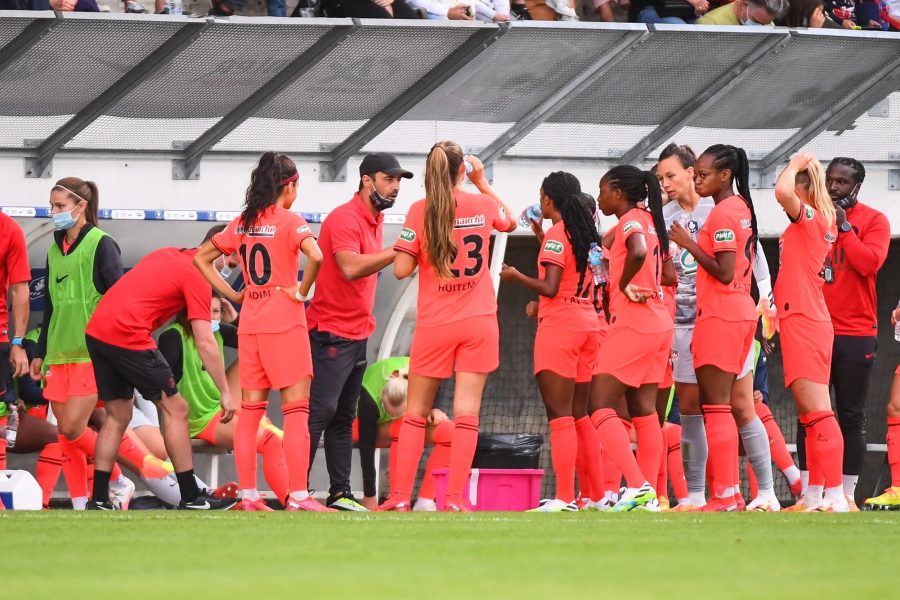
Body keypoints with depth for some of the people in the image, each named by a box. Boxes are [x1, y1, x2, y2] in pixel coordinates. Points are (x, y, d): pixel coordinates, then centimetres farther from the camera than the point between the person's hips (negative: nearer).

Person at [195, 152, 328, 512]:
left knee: (250, 412, 8)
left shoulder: (243, 223, 9)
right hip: (284, 321, -6)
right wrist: (302, 291, -12)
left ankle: (248, 496, 8)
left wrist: (231, 294, 12)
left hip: (250, 324, 6)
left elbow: (201, 259, 16)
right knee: (296, 411, -4)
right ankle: (298, 497, -9)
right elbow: (315, 256, -27)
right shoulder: (289, 221, -9)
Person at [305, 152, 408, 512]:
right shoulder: (345, 218, -15)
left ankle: (340, 494, 11)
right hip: (332, 333, -10)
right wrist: (398, 251, -29)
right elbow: (351, 267, -28)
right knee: (320, 412, -13)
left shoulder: (375, 220, 14)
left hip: (358, 334, 10)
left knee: (344, 417, 10)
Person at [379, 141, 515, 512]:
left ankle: (401, 497, 7)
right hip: (479, 323, 1)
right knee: (466, 413, -2)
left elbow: (401, 270, -9)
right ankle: (455, 499, -7)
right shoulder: (482, 205, 0)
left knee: (416, 413, 9)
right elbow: (509, 222, 24)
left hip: (434, 325, -1)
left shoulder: (420, 211, -8)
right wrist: (482, 182, 28)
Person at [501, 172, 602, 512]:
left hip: (559, 325, -8)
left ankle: (564, 497, -14)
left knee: (560, 415, -9)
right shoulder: (586, 234, 12)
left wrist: (515, 277, -5)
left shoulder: (555, 235, -11)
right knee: (580, 415, 12)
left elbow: (550, 287, -18)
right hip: (588, 324, 8)